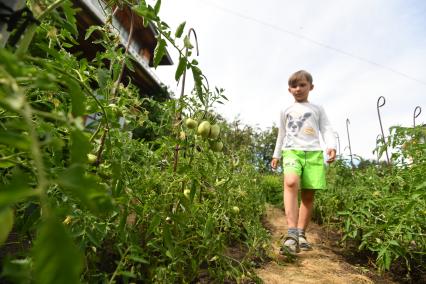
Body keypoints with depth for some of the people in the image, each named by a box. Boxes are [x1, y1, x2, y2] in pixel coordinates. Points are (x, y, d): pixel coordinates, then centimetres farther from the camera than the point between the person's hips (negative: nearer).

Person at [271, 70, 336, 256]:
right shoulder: (286, 111, 24)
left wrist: (331, 146, -9)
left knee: (308, 195, -3)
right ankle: (291, 234, -34)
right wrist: (276, 155, 24)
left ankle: (301, 234, 10)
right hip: (292, 151, -1)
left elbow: (326, 129, 11)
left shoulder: (317, 109, 20)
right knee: (290, 183, -29)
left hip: (313, 152, 1)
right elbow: (281, 135, 27)